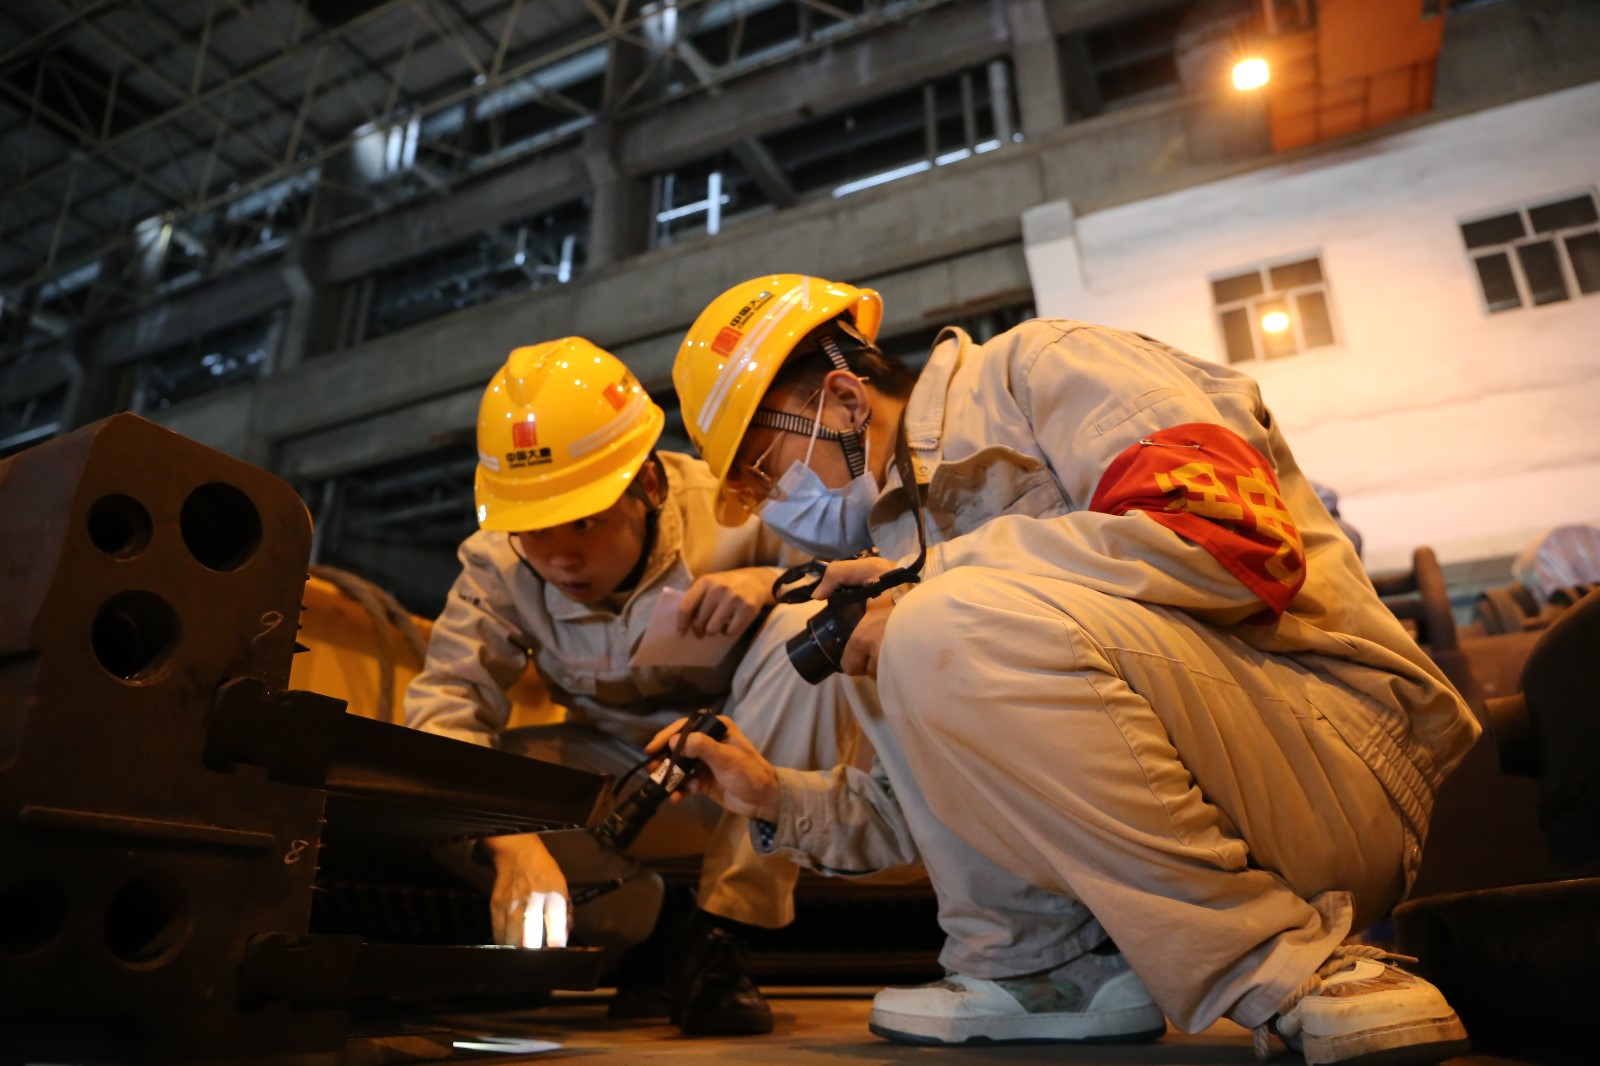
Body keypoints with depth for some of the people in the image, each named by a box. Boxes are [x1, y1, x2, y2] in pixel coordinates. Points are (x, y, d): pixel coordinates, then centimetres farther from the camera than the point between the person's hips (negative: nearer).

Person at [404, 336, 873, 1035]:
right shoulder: (498, 565, -14)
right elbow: (445, 705, -24)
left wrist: (774, 581, -39)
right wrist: (509, 841, -40)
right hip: (619, 780, 3)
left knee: (808, 629, -32)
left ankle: (722, 931, -22)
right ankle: (632, 922, 0)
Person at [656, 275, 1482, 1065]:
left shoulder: (1035, 368, -5)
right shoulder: (909, 526, 15)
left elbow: (1232, 536, -23)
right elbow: (948, 797, 19)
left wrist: (936, 579, -18)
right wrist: (783, 802, 8)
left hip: (1342, 748, -8)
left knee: (955, 626, -29)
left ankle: (1299, 976, -15)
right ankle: (1062, 966, 1)